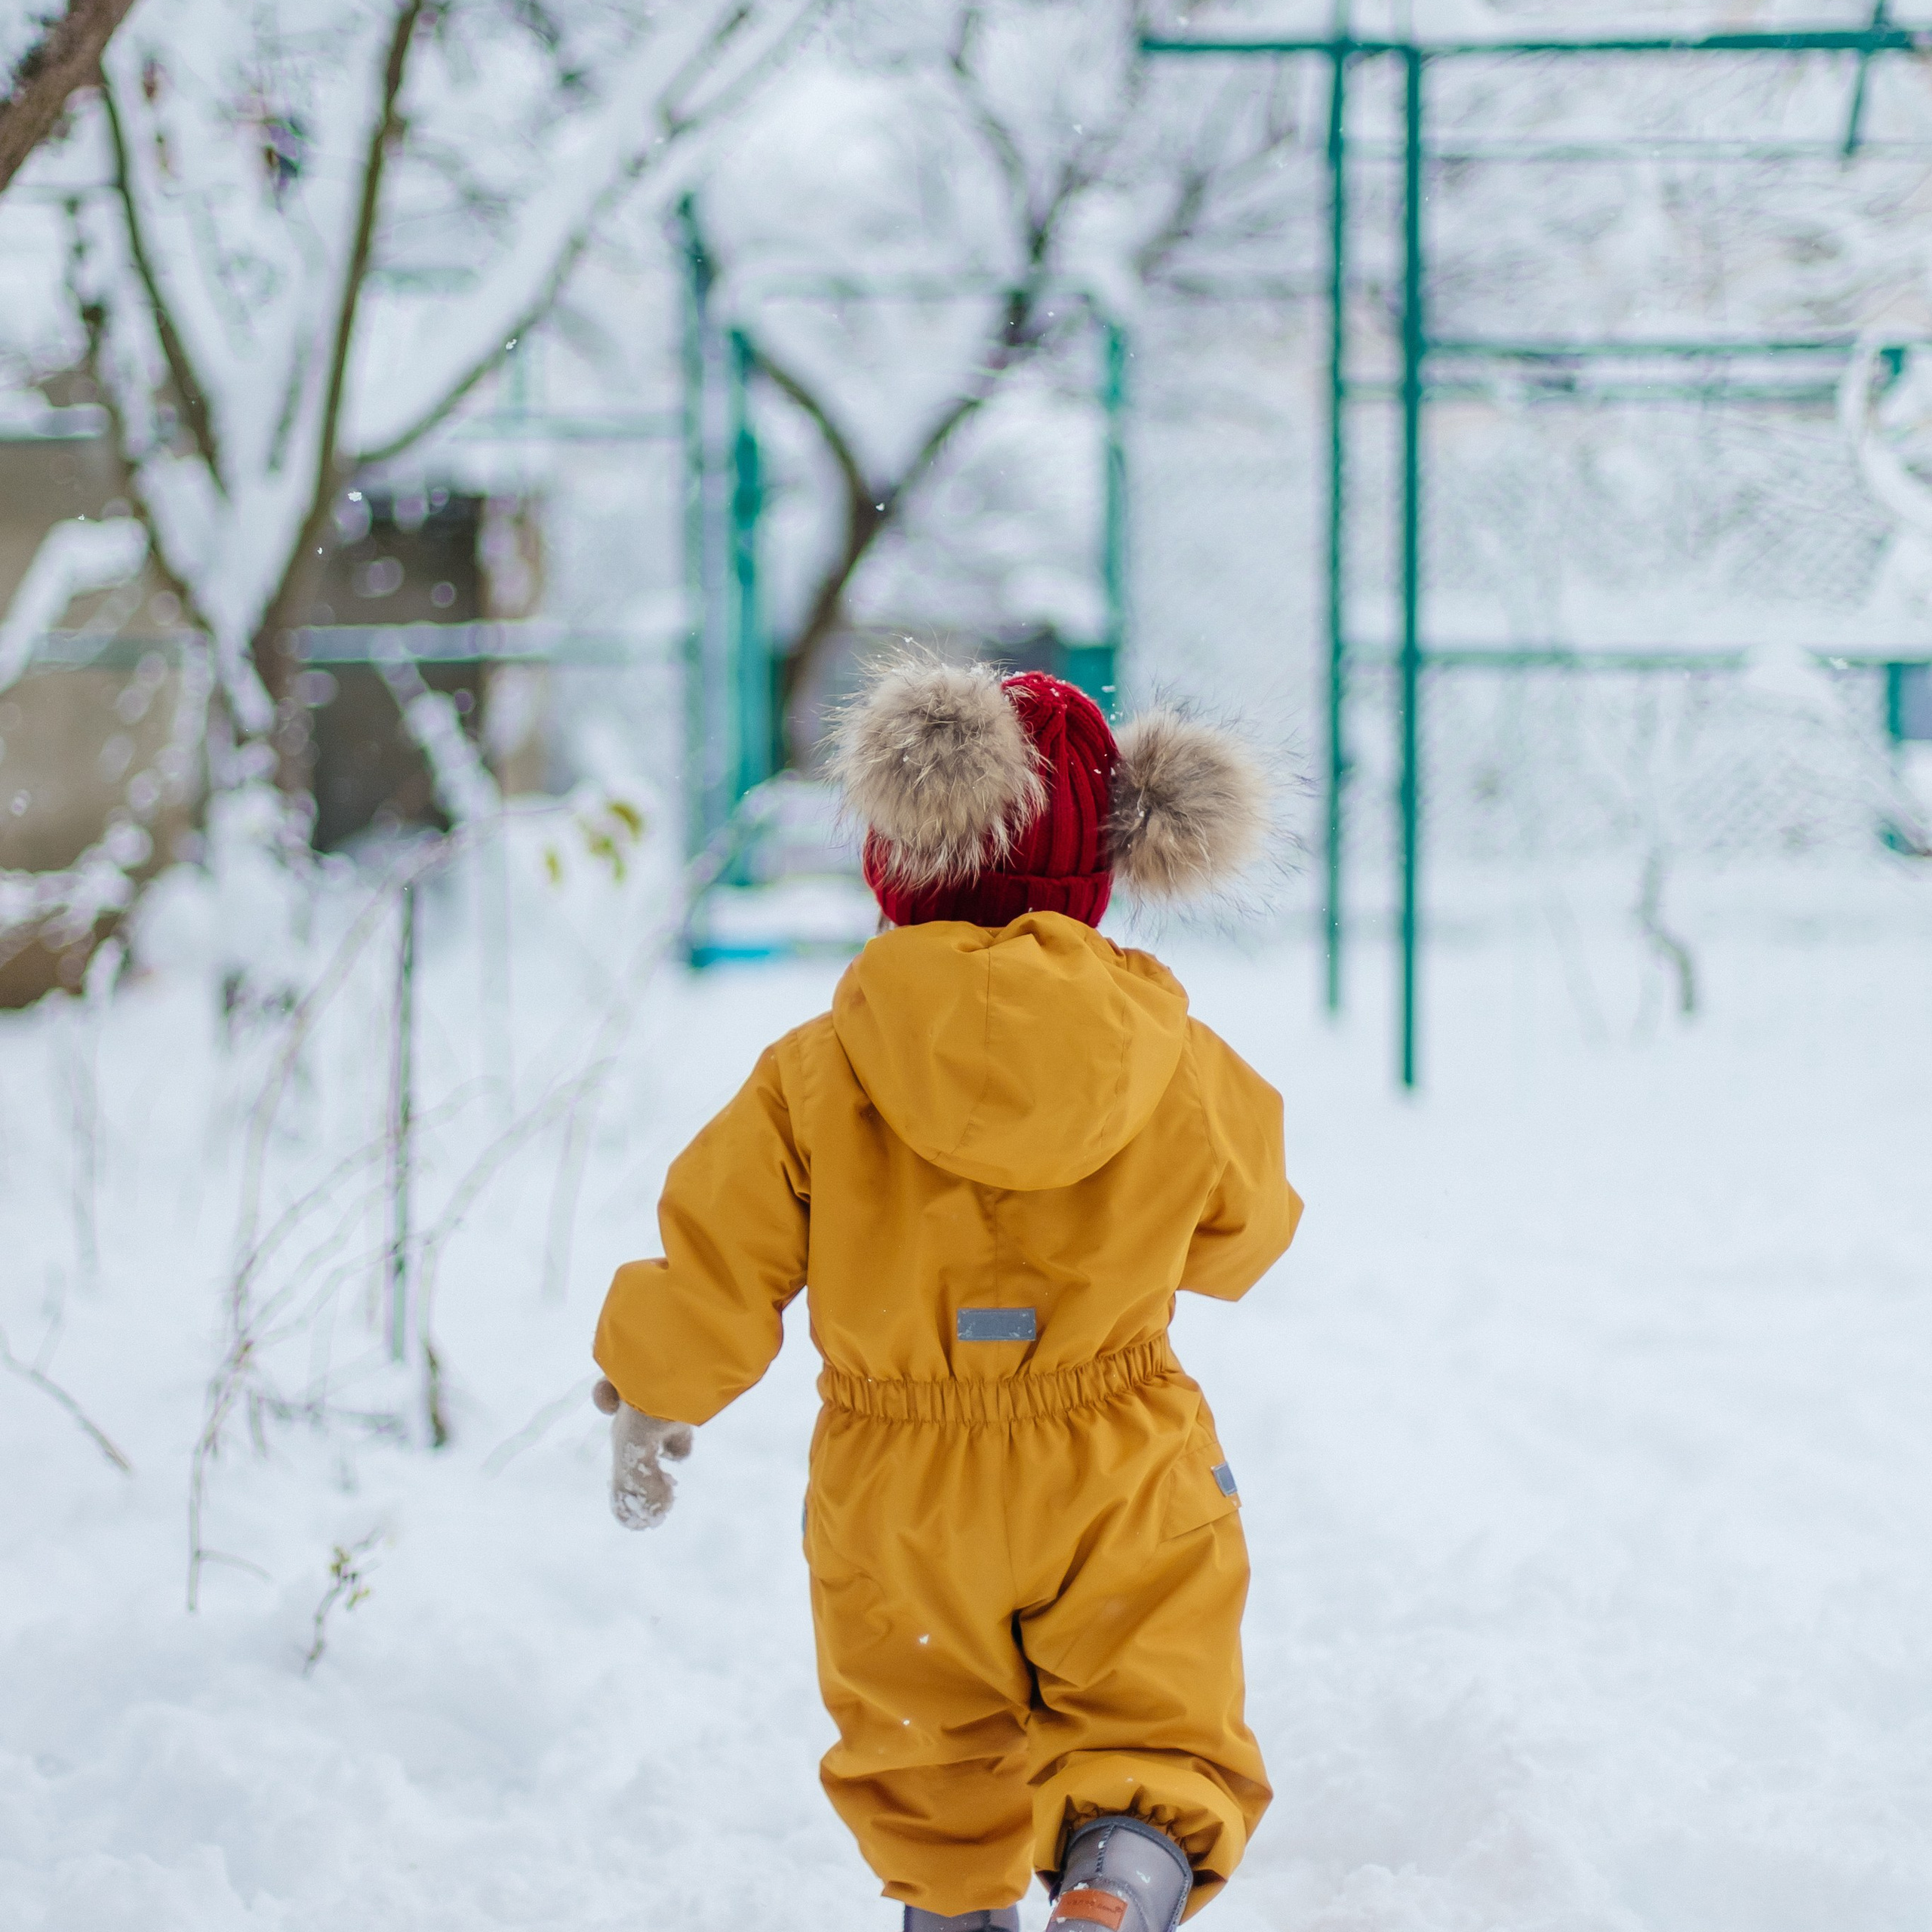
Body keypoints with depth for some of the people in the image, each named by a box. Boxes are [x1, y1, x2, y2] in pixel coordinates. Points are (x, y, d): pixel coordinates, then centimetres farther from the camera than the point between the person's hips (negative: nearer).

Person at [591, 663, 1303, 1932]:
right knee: (1157, 1753, 7)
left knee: (930, 1782, 21)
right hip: (1122, 1496, 0)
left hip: (902, 1509, 0)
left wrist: (648, 1404, 11)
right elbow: (1239, 1242, 10)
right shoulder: (1189, 1077, -9)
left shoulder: (813, 1081, -16)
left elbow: (712, 1291, -9)